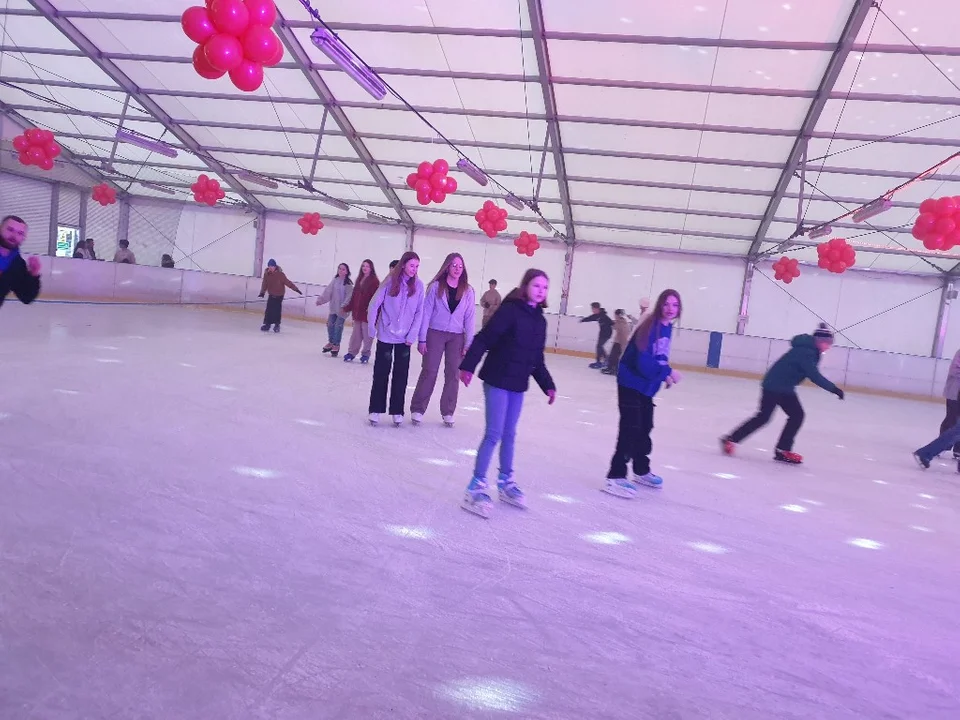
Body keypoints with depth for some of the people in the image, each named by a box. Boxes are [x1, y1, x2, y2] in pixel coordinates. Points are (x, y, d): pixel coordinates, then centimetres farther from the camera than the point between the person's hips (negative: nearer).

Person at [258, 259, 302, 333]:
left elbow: (287, 282, -18)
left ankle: (277, 325, 8)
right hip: (271, 294, 4)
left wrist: (295, 288, -22)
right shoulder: (266, 274, -4)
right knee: (269, 310, 2)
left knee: (277, 310, -6)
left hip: (279, 295, -4)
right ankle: (267, 324, 13)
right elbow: (264, 284, 4)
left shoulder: (280, 274, -18)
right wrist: (262, 292, -4)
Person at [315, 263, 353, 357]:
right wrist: (320, 299, -4)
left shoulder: (348, 283, -10)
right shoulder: (335, 280, 5)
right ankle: (331, 342, 30)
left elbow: (348, 296, -15)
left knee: (338, 327, -5)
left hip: (342, 309, -6)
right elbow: (328, 291, 3)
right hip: (333, 307, 6)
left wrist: (344, 306, -24)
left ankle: (336, 346, 9)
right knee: (330, 324, 11)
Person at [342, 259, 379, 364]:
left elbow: (375, 297, -16)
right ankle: (352, 352, 21)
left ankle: (365, 354, 15)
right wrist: (348, 307, 15)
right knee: (355, 334, 13)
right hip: (357, 312, 7)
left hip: (368, 313, -7)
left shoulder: (374, 281, -9)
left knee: (367, 335, 3)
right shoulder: (359, 280, 14)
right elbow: (354, 295, 16)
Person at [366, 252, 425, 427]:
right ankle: (376, 410, 14)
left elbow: (419, 312, -1)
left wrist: (412, 335, -7)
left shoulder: (418, 285, -2)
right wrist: (372, 328, -7)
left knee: (401, 375, 6)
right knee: (381, 373, 6)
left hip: (404, 338, 2)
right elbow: (374, 304, -6)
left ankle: (397, 411, 15)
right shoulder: (390, 281, -8)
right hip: (386, 335, -2)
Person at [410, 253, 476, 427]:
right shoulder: (436, 286, -4)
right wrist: (422, 338, -7)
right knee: (429, 371, 0)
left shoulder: (468, 291, 0)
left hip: (457, 336, 2)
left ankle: (448, 412, 17)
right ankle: (417, 409, 11)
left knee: (453, 374, 5)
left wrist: (468, 344, -3)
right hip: (435, 333, -2)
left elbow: (470, 318, 1)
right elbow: (426, 312, -4)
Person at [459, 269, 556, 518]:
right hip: (497, 380, -7)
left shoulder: (539, 320, 9)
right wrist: (468, 366, -24)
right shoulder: (510, 310, -13)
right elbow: (484, 338, -17)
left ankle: (505, 482, 30)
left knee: (509, 435, 16)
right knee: (494, 434, -8)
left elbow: (537, 359, 15)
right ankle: (475, 488, 0)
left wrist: (548, 385, 14)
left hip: (518, 384, 7)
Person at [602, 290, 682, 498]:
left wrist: (665, 375, -6)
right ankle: (616, 477, -8)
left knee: (644, 429, 19)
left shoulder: (668, 328, 6)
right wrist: (668, 372, -23)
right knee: (630, 430, -12)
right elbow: (644, 362, -27)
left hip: (646, 386, 9)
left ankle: (642, 471, 36)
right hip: (631, 383, -9)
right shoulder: (650, 327, -21)